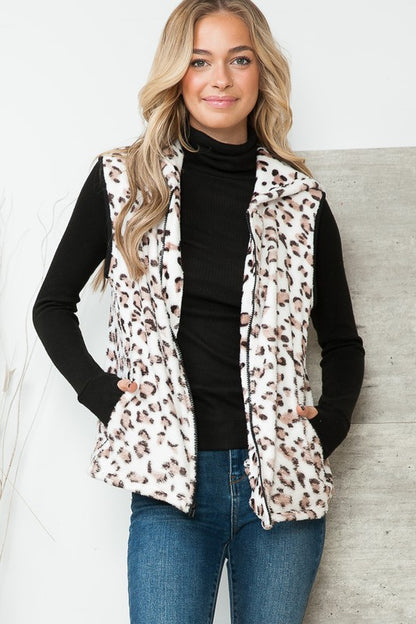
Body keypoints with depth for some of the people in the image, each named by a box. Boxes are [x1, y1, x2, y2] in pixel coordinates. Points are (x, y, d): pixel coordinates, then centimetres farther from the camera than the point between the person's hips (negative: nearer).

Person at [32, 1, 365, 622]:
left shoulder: (301, 199, 6)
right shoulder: (124, 181, 3)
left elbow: (342, 342, 15)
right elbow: (53, 305, 10)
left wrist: (330, 423, 0)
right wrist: (101, 394, -2)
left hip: (282, 478, 2)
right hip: (171, 476, -1)